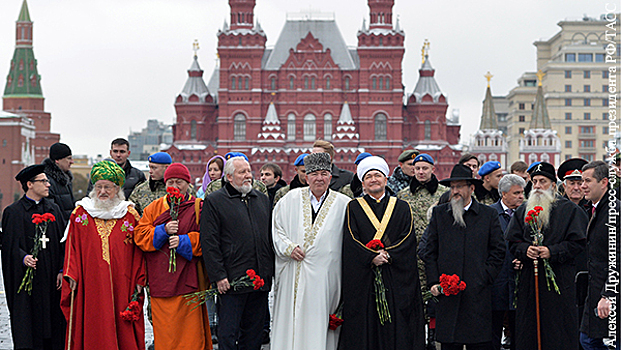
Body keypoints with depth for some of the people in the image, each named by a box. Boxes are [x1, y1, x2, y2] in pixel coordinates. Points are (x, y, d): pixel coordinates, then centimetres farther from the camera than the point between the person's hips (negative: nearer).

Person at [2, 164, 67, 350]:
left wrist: (62, 270, 0)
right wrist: (23, 258, -25)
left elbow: (63, 242, 10)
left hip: (51, 278, 4)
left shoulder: (54, 209, 11)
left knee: (53, 322, 4)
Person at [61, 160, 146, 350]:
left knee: (121, 326, 1)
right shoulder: (80, 213, 8)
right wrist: (71, 275, -4)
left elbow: (138, 249, 6)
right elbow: (72, 246, 6)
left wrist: (139, 281, 0)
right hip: (89, 283, 0)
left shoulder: (130, 215, 7)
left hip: (120, 283, 0)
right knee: (92, 330, -1)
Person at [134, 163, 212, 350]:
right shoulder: (154, 208, 14)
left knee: (190, 331, -3)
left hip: (188, 281, -2)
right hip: (160, 282, 3)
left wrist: (184, 241, -15)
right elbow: (140, 235, 5)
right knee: (165, 333, 3)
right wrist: (163, 231, -9)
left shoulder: (198, 208, 5)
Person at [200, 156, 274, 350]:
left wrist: (272, 270, 12)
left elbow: (271, 236, 20)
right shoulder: (214, 201, -2)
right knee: (228, 333, -2)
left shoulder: (262, 199, 15)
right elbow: (209, 243, -8)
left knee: (254, 331, 11)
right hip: (231, 280, -5)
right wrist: (218, 276, -14)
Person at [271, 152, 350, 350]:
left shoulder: (343, 204, 3)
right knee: (290, 324, 4)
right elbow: (277, 230, 8)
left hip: (324, 279, -1)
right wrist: (289, 248, -9)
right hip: (293, 278, 2)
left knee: (317, 329, -1)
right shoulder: (291, 199, 7)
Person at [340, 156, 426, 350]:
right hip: (363, 280, -1)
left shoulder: (402, 208, 12)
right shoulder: (354, 208, 9)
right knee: (365, 328, -2)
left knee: (396, 329, -2)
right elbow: (351, 240, -3)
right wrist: (371, 258, -17)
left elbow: (408, 238, 0)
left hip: (396, 279, 1)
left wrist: (388, 255, -15)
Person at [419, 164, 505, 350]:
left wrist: (485, 277, -4)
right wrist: (433, 282, 0)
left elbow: (498, 250, 7)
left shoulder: (489, 214, 7)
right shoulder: (439, 213, 10)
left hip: (478, 293, -1)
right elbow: (430, 251, 10)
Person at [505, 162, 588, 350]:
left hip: (559, 279, -4)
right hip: (528, 279, 4)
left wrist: (552, 252, -16)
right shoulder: (523, 210, 14)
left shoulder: (569, 209, 1)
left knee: (558, 332, -3)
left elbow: (578, 243, -5)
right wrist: (525, 250, -9)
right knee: (527, 331, 4)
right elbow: (512, 242, 12)